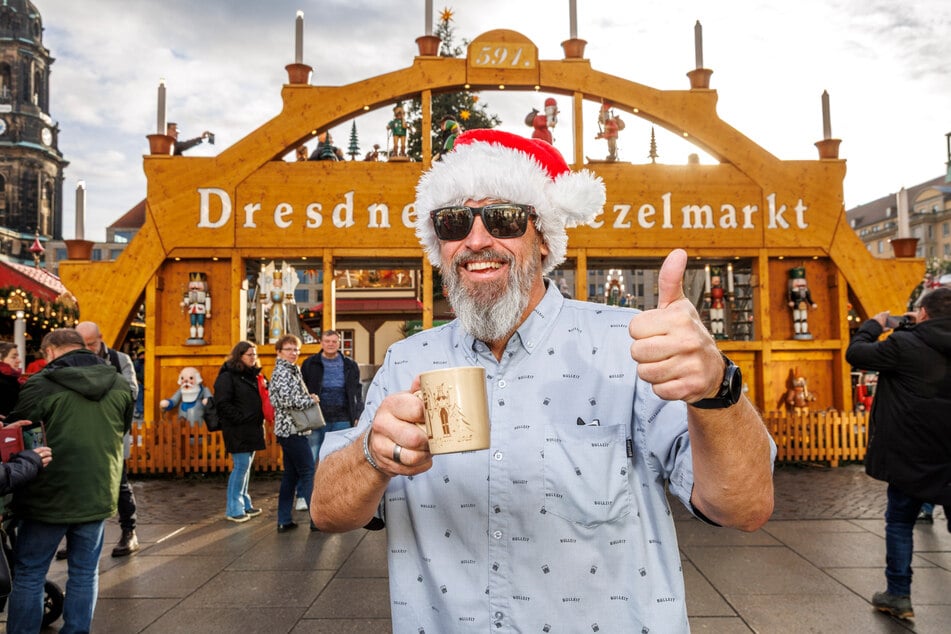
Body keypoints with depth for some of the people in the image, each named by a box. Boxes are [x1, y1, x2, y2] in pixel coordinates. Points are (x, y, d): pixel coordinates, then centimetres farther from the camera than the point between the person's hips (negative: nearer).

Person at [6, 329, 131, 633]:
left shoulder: (41, 384, -11)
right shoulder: (119, 385, 3)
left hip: (49, 494, -4)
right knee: (84, 574, 15)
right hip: (98, 493, 4)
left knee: (28, 575, 12)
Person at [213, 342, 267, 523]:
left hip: (253, 429, 8)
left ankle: (244, 504, 24)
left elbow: (261, 399, 24)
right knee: (241, 466, -6)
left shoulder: (254, 375, 16)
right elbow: (222, 404, -16)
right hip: (237, 430, -8)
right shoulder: (227, 376, -9)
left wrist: (260, 418, 9)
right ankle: (234, 509, 4)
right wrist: (240, 418, -18)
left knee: (246, 466, 14)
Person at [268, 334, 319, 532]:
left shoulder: (292, 370, 17)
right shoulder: (282, 372, -12)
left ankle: (284, 521, 17)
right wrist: (311, 400, -14)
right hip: (292, 429, -10)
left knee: (291, 475, 12)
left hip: (290, 429, 10)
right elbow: (286, 399, -25)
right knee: (309, 473, -5)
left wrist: (308, 398, 5)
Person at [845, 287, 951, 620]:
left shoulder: (903, 345, -16)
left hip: (911, 455, -4)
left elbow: (855, 353, -7)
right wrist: (916, 328, 16)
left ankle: (898, 594, 19)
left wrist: (874, 325, 9)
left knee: (900, 521, 12)